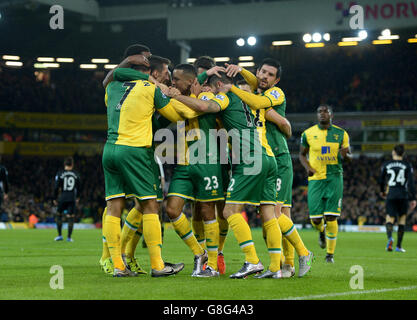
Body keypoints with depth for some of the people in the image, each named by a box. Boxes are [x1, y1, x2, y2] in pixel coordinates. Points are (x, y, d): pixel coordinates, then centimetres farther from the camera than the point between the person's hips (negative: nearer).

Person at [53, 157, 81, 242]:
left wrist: (54, 198, 7)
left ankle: (60, 235, 14)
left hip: (63, 198, -1)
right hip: (72, 199, 1)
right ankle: (69, 237, 2)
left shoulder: (60, 174, -3)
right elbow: (79, 188, 12)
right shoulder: (76, 174, 4)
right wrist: (77, 198, 26)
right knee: (71, 217, 3)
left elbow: (56, 187, -4)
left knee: (59, 214, 15)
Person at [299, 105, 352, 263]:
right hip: (315, 179, 1)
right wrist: (307, 167, -4)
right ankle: (321, 231, 35)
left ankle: (330, 253, 5)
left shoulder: (341, 134, 4)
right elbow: (302, 154, 16)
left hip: (334, 178, -1)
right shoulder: (308, 134, 4)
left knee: (331, 217, -9)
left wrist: (345, 155, -13)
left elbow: (349, 156, 12)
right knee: (315, 219, -3)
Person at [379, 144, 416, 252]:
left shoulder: (386, 165, 5)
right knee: (402, 219, 12)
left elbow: (381, 180, 13)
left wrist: (382, 191, 32)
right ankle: (399, 246, 13)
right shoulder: (407, 165, 2)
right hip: (403, 195, 0)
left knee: (390, 218, 0)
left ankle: (389, 237, -31)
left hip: (390, 195, 0)